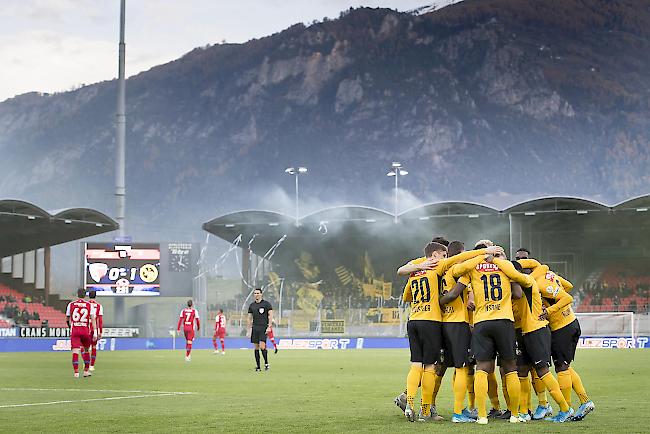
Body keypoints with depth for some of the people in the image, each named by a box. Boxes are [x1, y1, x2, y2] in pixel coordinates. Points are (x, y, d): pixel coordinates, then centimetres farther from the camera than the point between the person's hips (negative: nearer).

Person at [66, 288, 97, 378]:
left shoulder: (71, 304, 5)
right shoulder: (89, 305, 2)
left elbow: (67, 319, 15)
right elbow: (92, 319, -3)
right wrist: (95, 332, -3)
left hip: (74, 330, 0)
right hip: (85, 330, 0)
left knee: (75, 351, -5)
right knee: (86, 350, 18)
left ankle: (76, 372, -16)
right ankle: (86, 370, 23)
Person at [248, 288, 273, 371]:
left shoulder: (266, 304, -1)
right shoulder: (252, 305, 12)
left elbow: (271, 315, -5)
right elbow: (249, 318, 17)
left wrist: (269, 327, -12)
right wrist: (249, 328, 10)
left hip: (263, 328, -4)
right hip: (255, 328, 5)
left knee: (262, 346, -15)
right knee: (256, 347, 3)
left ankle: (266, 363, 1)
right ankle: (258, 366, 7)